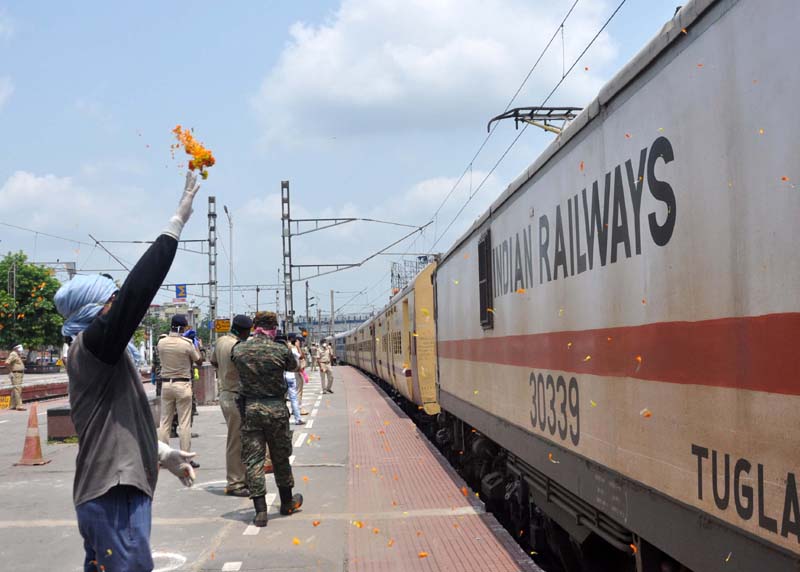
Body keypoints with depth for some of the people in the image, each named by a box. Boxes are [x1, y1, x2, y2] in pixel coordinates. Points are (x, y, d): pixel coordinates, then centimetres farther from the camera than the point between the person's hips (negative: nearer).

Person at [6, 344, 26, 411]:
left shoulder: (17, 355, 17)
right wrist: (10, 372, -21)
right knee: (17, 390, -12)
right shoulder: (13, 354, -14)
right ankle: (19, 406, -15)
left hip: (19, 375, 10)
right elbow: (7, 363, -25)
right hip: (15, 375, -10)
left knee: (15, 390, 13)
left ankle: (12, 406, 18)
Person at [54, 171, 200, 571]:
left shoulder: (100, 355, 16)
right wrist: (178, 221, -21)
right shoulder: (91, 345, -13)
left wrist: (163, 453, 23)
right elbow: (137, 289, -23)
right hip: (113, 494, -10)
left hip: (111, 490, 10)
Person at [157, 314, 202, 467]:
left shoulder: (161, 342, -2)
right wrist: (196, 346, 19)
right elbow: (198, 360, 2)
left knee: (164, 422, 11)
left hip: (166, 384, 4)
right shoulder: (187, 344, -13)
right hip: (183, 385, -4)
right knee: (184, 423, 0)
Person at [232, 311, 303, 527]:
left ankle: (260, 510, -1)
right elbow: (293, 366, 9)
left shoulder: (238, 350, -6)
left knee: (252, 460, 5)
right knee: (280, 457, 16)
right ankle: (287, 501, 32)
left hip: (249, 409, 1)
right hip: (276, 408, 0)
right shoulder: (281, 350, -10)